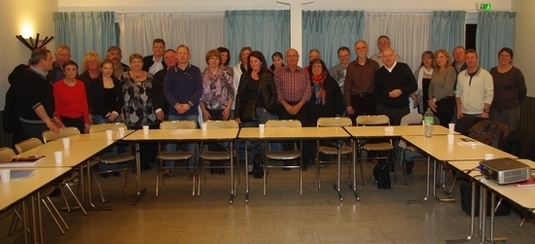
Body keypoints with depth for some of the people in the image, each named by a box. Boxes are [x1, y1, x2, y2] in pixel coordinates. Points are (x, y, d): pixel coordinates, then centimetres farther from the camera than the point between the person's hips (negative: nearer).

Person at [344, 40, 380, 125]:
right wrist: (348, 105, -5)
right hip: (356, 99, 0)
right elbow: (347, 88, 4)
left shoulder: (374, 65, 7)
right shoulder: (351, 66, 6)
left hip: (370, 99, 0)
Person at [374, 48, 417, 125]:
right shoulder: (379, 72, 9)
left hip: (402, 108, -1)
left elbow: (414, 86, 2)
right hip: (384, 109, 1)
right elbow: (376, 91, 19)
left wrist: (401, 91, -13)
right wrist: (378, 104, 5)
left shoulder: (404, 68, 2)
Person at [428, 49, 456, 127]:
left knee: (443, 126, -5)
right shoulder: (435, 71, 14)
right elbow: (431, 87, 13)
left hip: (446, 102, -6)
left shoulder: (450, 70, -6)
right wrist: (431, 100, -2)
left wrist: (434, 99, -9)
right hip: (435, 103, 6)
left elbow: (447, 88, -14)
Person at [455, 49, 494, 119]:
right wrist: (458, 109, 6)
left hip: (479, 114, -4)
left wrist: (486, 111, -12)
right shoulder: (461, 75, 9)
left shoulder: (486, 75, -4)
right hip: (464, 113, 4)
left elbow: (489, 95, -7)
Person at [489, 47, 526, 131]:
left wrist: (515, 102, 11)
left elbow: (522, 91, 2)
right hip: (494, 108, 3)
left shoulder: (516, 72, -5)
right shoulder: (493, 71, 6)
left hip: (510, 108, -3)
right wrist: (496, 101, 9)